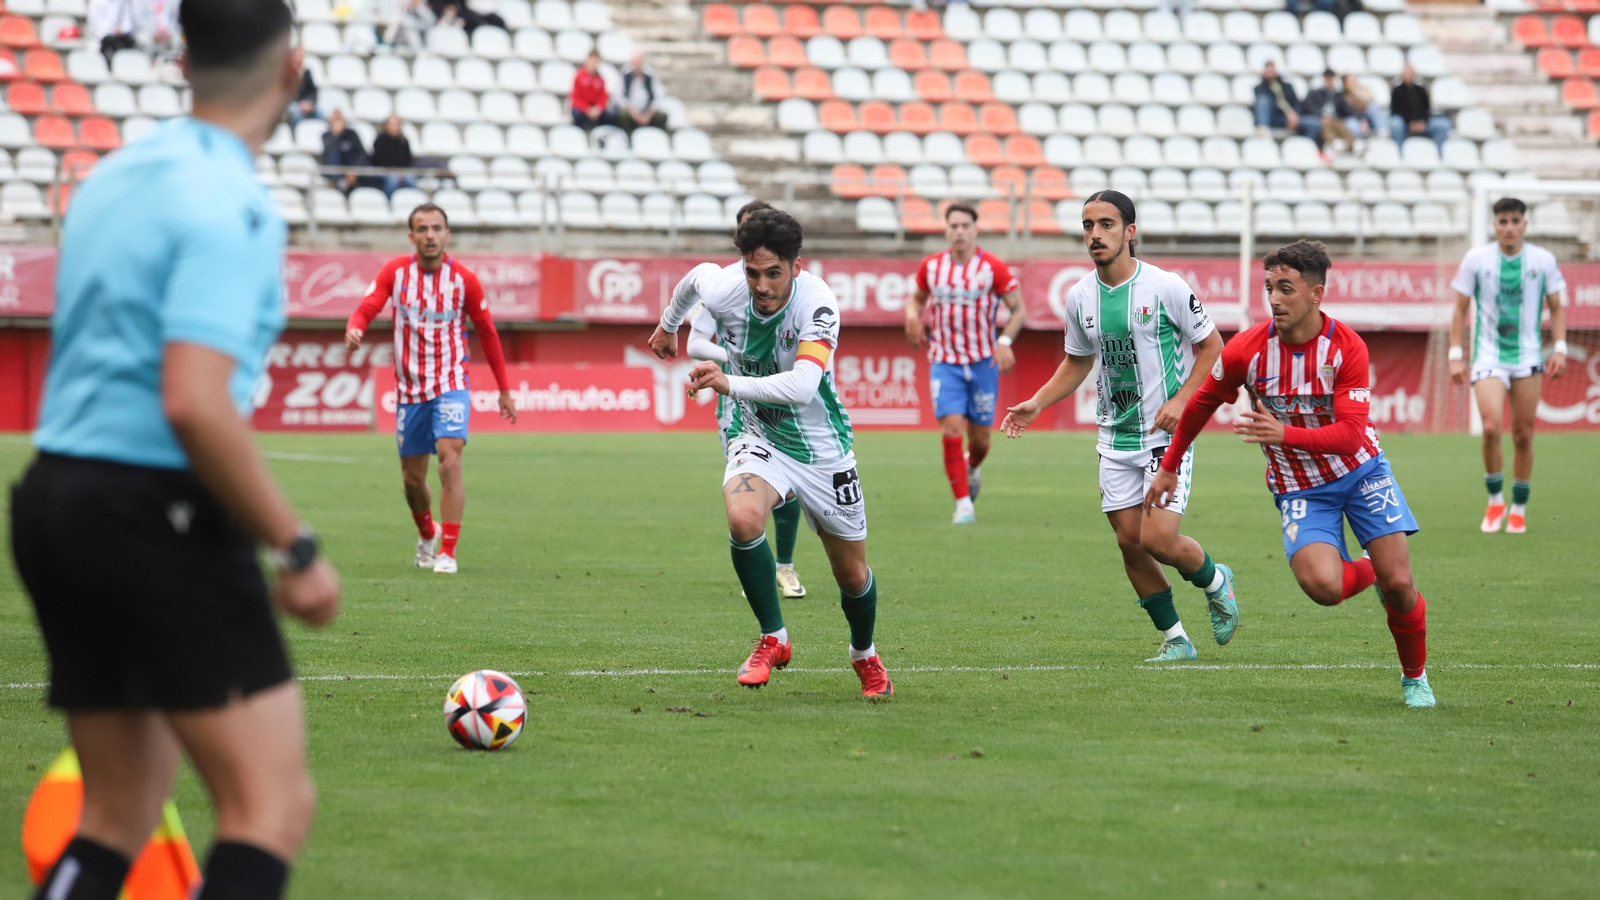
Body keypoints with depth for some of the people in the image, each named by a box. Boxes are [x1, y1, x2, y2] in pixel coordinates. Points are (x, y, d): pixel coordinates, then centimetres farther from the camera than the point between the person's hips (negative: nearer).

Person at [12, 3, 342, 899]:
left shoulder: (115, 177, 13)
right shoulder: (231, 205, -15)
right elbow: (193, 402, -25)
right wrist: (297, 548, -19)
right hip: (159, 515, -9)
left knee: (119, 815, 15)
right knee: (273, 804, -7)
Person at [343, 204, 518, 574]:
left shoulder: (464, 279, -3)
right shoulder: (394, 272, -1)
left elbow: (487, 333, 6)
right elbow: (366, 309, -10)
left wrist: (504, 390, 8)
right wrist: (354, 331, -35)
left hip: (451, 386, -2)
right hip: (409, 388, 2)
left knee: (450, 462, -21)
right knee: (413, 477, 9)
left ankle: (448, 552, -17)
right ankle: (427, 535, 38)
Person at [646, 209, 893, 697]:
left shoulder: (818, 304, -30)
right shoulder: (723, 289, -19)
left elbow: (803, 385, -43)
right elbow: (697, 275, 8)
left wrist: (731, 383, -55)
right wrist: (668, 324, 27)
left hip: (821, 446, -1)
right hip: (756, 437, 1)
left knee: (853, 574, 10)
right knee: (743, 518, -32)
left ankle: (864, 655, 43)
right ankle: (773, 639, -12)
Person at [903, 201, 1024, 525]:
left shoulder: (993, 267, -7)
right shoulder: (931, 266, 1)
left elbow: (1018, 308, -2)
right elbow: (917, 297, 20)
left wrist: (1005, 341, -18)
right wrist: (913, 314, -3)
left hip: (983, 361, -1)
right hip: (944, 361, 1)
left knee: (980, 438, 5)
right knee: (952, 430, -15)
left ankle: (972, 468, 42)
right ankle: (963, 505, -9)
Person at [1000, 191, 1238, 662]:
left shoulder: (1166, 287, -12)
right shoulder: (1080, 297, 3)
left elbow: (1211, 345, -3)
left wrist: (1181, 400, -14)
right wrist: (1036, 404, 6)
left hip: (1168, 433, -5)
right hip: (1115, 441, 5)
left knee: (1157, 539, -15)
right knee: (1129, 541, 2)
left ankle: (1216, 582, 17)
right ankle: (1175, 639, 16)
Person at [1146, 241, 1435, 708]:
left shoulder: (1348, 348, -18)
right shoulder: (1248, 349, -15)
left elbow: (1351, 434, -25)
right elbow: (1202, 403, 4)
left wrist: (1285, 433, -40)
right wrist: (1170, 467, 12)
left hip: (1360, 470, 0)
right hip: (1298, 488, 0)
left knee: (1398, 583, -11)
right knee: (1323, 587, -26)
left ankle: (1415, 677, 18)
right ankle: (1366, 572, 12)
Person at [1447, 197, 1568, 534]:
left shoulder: (1543, 260, 2)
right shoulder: (1476, 259, -1)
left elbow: (1557, 307, 11)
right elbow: (1461, 309, 6)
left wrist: (1560, 348, -1)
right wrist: (1455, 355, 0)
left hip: (1528, 358, 1)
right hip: (1488, 356, -1)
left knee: (1523, 435, 3)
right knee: (1492, 427, -18)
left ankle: (1519, 508, 18)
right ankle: (1495, 500, 2)